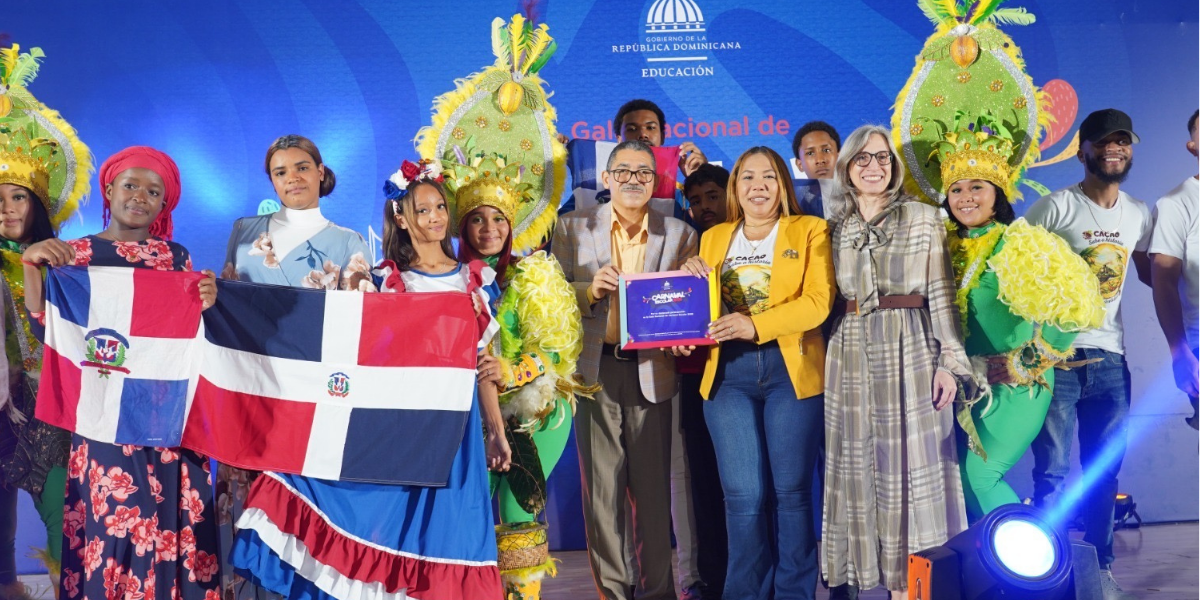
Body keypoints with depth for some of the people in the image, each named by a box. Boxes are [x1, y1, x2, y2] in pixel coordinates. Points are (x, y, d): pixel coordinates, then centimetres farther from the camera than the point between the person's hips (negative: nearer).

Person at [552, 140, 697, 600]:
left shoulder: (679, 235, 7)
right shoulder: (573, 227, 6)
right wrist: (590, 289, -16)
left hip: (651, 371, 0)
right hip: (595, 370, 0)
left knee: (653, 489, 7)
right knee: (601, 488, 6)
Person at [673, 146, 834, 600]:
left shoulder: (809, 231, 5)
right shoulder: (714, 238, 16)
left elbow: (818, 301, -8)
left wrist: (756, 324, -20)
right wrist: (690, 280, -5)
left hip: (791, 371, -2)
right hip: (728, 373, 2)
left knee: (790, 491, 4)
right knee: (743, 495, 2)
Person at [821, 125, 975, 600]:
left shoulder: (924, 219, 2)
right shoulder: (835, 226, 10)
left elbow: (941, 295, -1)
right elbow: (826, 299, 12)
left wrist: (949, 362, -7)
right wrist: (821, 360, 6)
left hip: (910, 352, -3)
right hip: (851, 356, 3)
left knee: (910, 465, -1)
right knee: (858, 467, 5)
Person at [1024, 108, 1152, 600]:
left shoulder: (1139, 214, 13)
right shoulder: (1055, 207, -4)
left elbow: (1149, 273, 26)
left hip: (1109, 356, 5)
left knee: (1105, 470, 9)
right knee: (1054, 470, -5)